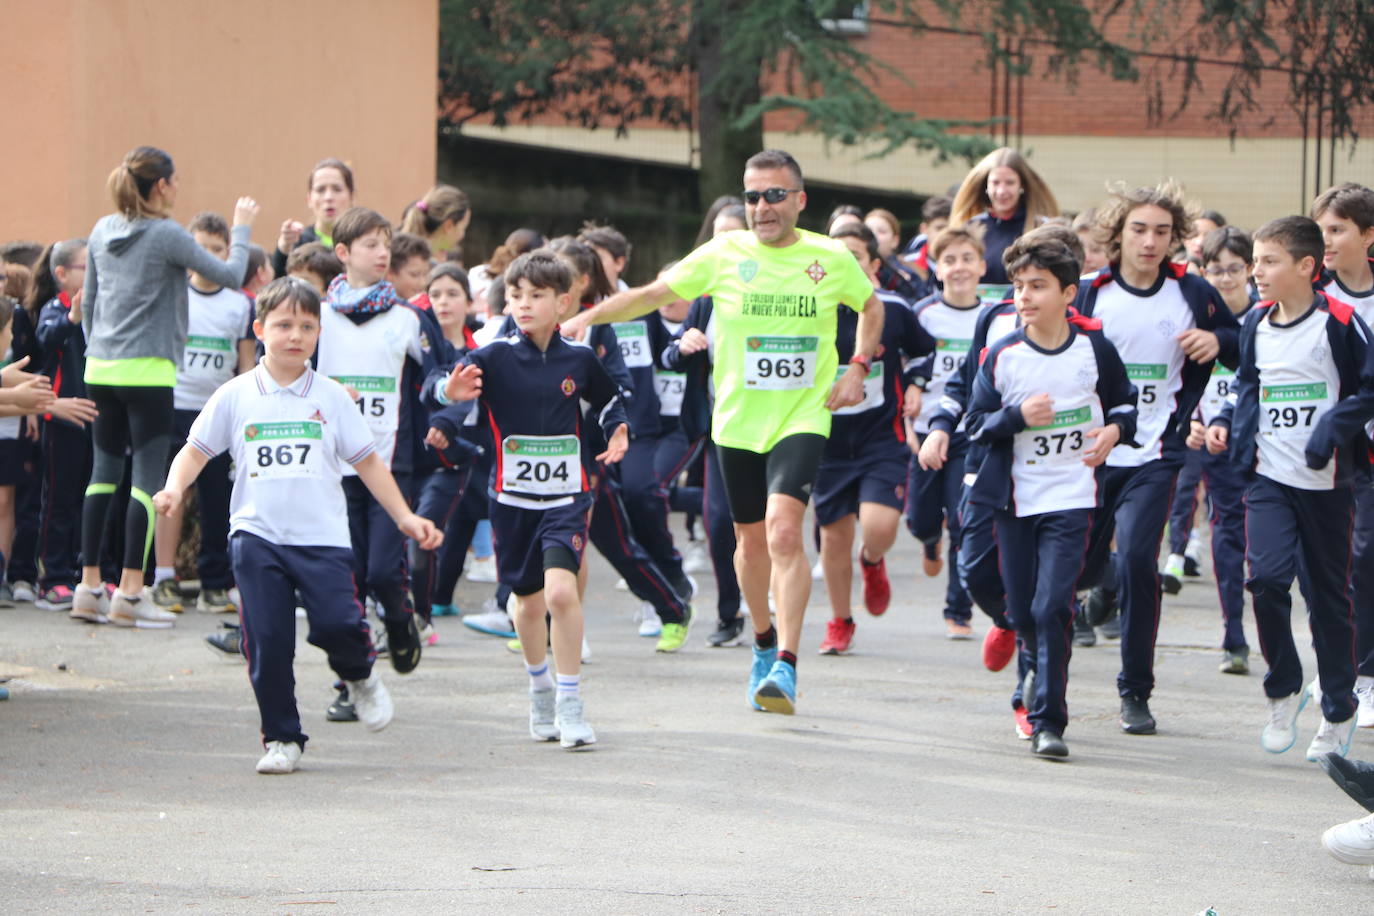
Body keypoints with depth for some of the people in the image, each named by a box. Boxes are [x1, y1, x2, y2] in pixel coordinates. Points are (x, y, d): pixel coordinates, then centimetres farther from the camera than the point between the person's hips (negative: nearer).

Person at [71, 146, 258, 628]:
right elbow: (231, 275, -8)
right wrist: (241, 228, 7)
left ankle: (90, 586, 11)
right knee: (148, 476, -2)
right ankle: (130, 592, -5)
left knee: (104, 471, 12)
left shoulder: (102, 232, 9)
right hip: (147, 372, -7)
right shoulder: (167, 236, -11)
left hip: (100, 369, 7)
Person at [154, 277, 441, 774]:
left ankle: (360, 677, 17)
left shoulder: (331, 398, 8)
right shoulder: (235, 397, 6)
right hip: (257, 535, 0)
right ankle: (281, 738, 11)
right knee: (267, 641, -4)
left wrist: (405, 517, 9)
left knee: (336, 622, -17)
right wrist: (174, 488, -11)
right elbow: (195, 451, 9)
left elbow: (367, 463, 13)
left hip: (322, 535, 0)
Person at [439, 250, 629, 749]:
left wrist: (618, 431, -1)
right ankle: (540, 688, 39)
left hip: (567, 496, -1)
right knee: (529, 601, 13)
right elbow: (454, 384, -21)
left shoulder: (579, 358, -1)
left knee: (561, 590, -20)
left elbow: (608, 400, 18)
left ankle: (570, 704, -12)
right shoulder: (495, 356, -6)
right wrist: (453, 391, -44)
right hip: (513, 497, 1)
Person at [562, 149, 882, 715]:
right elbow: (654, 295, 8)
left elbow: (870, 307, 18)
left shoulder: (832, 258, -1)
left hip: (803, 418, -2)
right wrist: (587, 317, 0)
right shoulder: (725, 254, -2)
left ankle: (785, 665, -23)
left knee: (783, 530, -21)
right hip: (738, 419, 2)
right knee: (752, 541, 12)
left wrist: (858, 369, 5)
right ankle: (764, 644, 37)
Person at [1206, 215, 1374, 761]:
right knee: (1266, 575, -16)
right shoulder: (1256, 324, 7)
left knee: (1329, 594, 5)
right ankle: (1284, 691, 3)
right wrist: (1226, 423, 6)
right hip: (1269, 475, 3)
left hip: (1327, 481, -3)